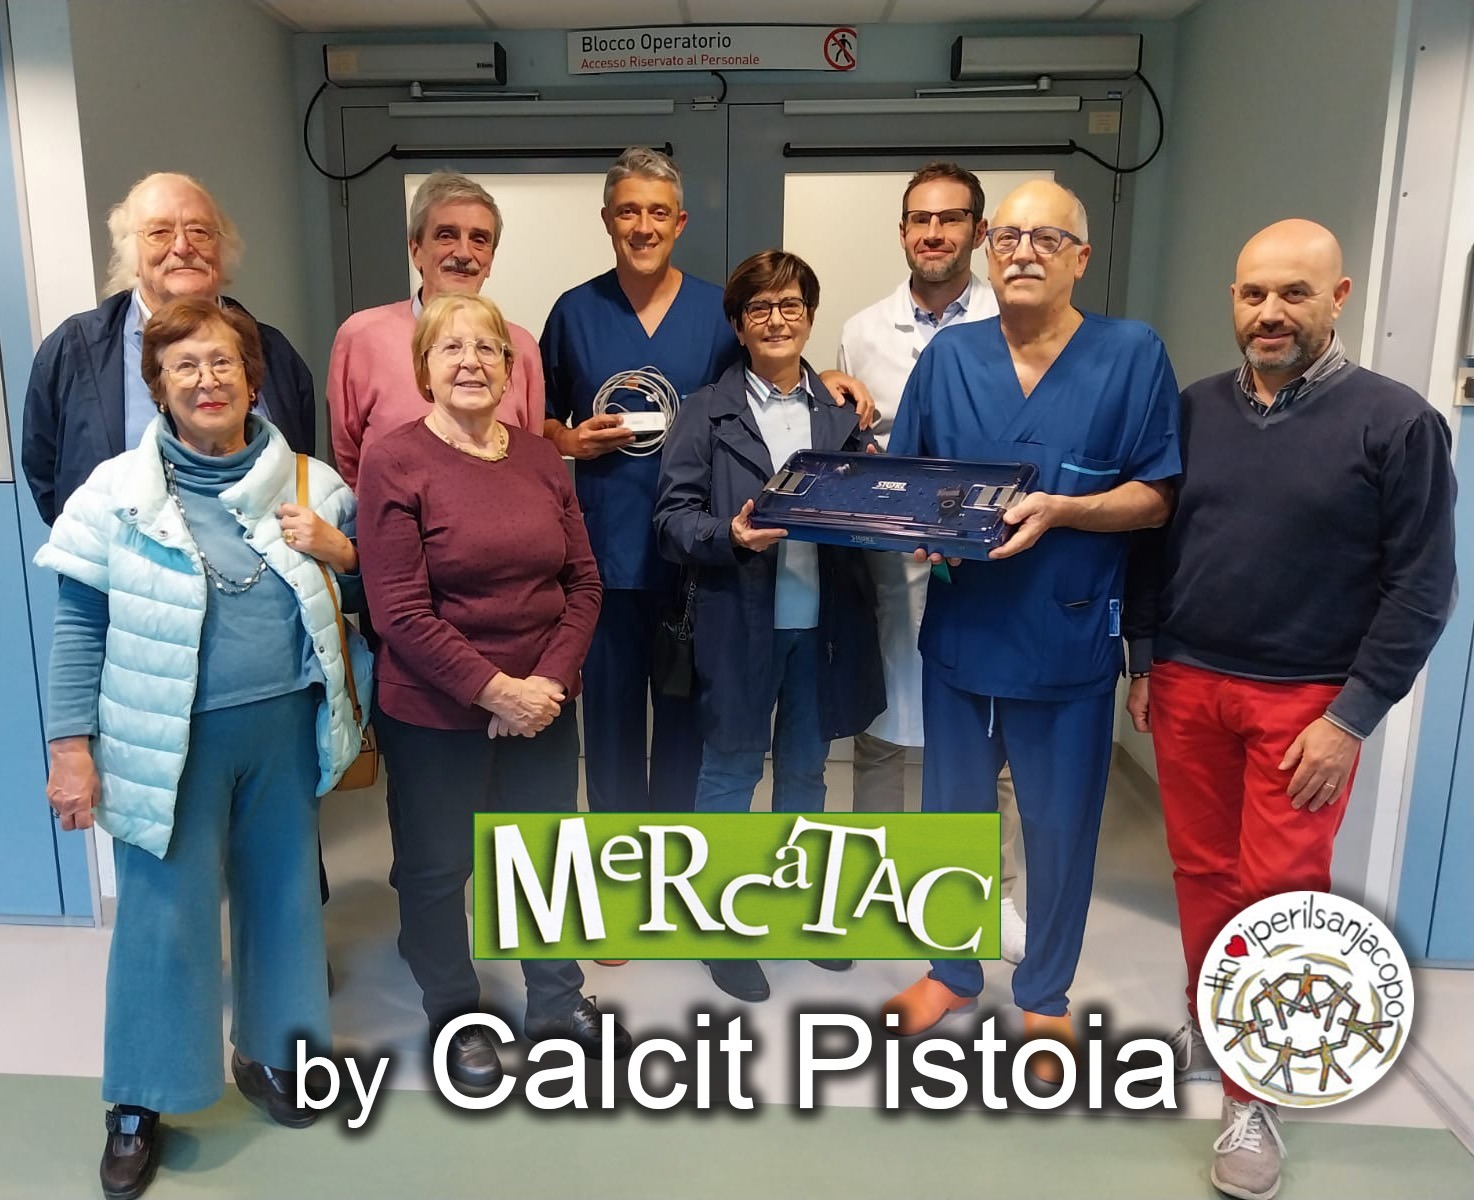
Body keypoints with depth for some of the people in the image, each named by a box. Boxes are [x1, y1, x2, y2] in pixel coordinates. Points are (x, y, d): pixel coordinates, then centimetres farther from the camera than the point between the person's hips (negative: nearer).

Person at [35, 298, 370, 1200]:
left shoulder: (309, 483, 2)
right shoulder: (117, 493, -4)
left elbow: (367, 599, 9)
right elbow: (81, 627, -3)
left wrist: (340, 553, -11)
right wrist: (72, 745, -6)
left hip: (286, 727, 3)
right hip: (170, 739, -2)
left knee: (283, 892, 15)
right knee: (164, 915, 6)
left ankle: (275, 1050, 38)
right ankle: (138, 1102, 27)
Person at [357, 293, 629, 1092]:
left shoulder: (541, 459, 3)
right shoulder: (394, 462, -12)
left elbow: (583, 582, 3)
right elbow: (400, 613, -16)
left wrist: (550, 679, -10)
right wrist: (492, 690, -18)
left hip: (542, 704, 5)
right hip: (434, 712, -4)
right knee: (437, 867, 13)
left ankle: (556, 1000, 42)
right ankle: (454, 1016, 38)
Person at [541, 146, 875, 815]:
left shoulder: (718, 311, 2)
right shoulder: (575, 312, 4)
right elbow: (540, 422, 11)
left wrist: (821, 379, -11)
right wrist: (573, 442, -9)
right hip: (605, 552, 0)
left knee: (686, 712, 13)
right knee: (610, 710, 11)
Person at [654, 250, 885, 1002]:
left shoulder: (842, 409, 8)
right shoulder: (706, 411, -2)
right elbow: (672, 518, -6)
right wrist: (728, 536, -24)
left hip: (822, 618, 4)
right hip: (740, 621, -3)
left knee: (804, 768, 18)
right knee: (730, 772, 9)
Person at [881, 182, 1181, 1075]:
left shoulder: (1134, 354, -6)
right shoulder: (949, 355, 3)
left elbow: (1154, 498, -6)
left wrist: (1059, 511, -23)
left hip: (1068, 640, -2)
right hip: (960, 630, 3)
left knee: (1060, 827, 12)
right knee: (953, 811, 17)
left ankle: (1045, 995, 35)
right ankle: (953, 970, 40)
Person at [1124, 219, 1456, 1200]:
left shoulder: (1396, 421, -7)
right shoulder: (1194, 410, 5)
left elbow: (1421, 586, -7)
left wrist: (1351, 717, -11)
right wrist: (1145, 662, 8)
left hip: (1307, 702, -3)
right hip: (1187, 686, 3)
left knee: (1278, 893, 2)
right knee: (1204, 875, 13)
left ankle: (1251, 1094, 17)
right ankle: (1207, 1025, 34)